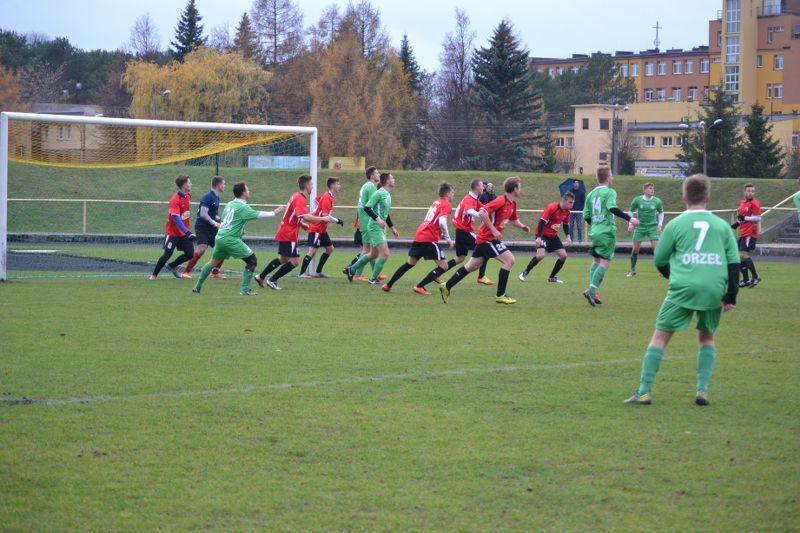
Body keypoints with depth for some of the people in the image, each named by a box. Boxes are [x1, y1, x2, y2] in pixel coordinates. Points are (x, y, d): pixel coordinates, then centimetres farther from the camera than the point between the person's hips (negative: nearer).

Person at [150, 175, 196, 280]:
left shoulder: (188, 196, 3)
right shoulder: (175, 200, -22)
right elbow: (176, 219, -29)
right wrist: (188, 232, -37)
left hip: (185, 231, 7)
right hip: (173, 232, -7)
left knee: (190, 254, -1)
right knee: (167, 254, -8)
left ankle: (172, 266, 23)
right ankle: (154, 274, 8)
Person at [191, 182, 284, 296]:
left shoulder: (229, 204, 13)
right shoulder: (242, 207, -11)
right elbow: (258, 215, -17)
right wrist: (274, 213, -9)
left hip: (220, 237, 8)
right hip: (231, 239, -8)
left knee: (214, 262, 22)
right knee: (251, 261, -1)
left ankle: (197, 286, 23)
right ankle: (245, 289, -4)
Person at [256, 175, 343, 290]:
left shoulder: (296, 196, 11)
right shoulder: (300, 199, -20)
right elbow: (306, 217, -35)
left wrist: (302, 222, 17)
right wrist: (323, 219, -33)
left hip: (284, 233, 10)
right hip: (289, 235, -10)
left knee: (283, 259, 23)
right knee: (295, 261, -9)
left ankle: (260, 277, 29)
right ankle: (272, 280, -6)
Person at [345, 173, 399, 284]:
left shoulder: (388, 195, 15)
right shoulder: (379, 193, -14)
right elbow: (367, 208, -21)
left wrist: (392, 227, 27)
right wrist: (377, 219, -31)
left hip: (380, 228, 10)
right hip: (375, 227, -10)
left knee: (373, 254, 17)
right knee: (385, 253, -13)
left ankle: (351, 269, 29)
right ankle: (373, 279, -2)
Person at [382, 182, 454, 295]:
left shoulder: (435, 203, 20)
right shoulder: (446, 205, -6)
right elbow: (442, 222, -20)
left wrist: (441, 234, 19)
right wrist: (448, 239, -13)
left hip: (418, 236, 8)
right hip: (429, 239, -8)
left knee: (409, 263, 22)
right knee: (443, 266, -3)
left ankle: (388, 285, 23)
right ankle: (420, 286, -9)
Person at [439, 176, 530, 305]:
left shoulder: (512, 204, 10)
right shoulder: (501, 201, -19)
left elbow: (513, 219, 26)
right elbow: (483, 212, -28)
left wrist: (521, 226, 5)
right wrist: (494, 230, -26)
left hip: (484, 238, 10)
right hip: (488, 238, -10)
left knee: (472, 266, 14)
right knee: (509, 259, -12)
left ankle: (446, 287, 19)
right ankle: (500, 295, -9)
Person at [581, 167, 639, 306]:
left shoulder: (591, 194, 12)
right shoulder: (610, 192, -7)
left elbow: (586, 216, 13)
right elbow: (612, 208, -24)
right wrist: (629, 218, -27)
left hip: (594, 232, 7)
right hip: (607, 232, -7)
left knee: (596, 260, 17)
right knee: (605, 262, -5)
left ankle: (592, 291, 11)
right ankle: (591, 291, -16)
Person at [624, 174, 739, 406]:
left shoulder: (676, 224, 6)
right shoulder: (722, 225, 11)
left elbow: (659, 261, 14)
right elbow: (734, 262, 6)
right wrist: (731, 295, 7)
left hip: (683, 288, -2)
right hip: (714, 291, 2)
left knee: (660, 335, 3)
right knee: (707, 337, 22)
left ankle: (644, 391, -4)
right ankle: (702, 389, 9)